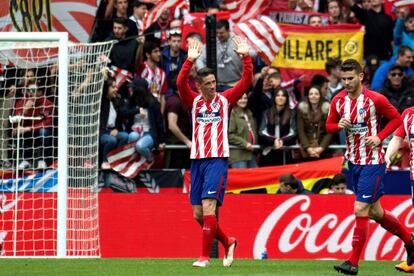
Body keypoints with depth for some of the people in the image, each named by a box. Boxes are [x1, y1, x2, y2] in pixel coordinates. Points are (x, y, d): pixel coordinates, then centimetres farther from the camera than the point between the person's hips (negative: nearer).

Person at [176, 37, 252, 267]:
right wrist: (190, 61, -22)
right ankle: (227, 242, 27)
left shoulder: (224, 99, 4)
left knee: (208, 207, -15)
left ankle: (205, 256, -12)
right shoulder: (194, 101, 7)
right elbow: (181, 84, -10)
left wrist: (246, 57, -16)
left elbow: (246, 82, -5)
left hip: (218, 160, -4)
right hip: (197, 160, 4)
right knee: (198, 214, 6)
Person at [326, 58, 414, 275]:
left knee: (360, 210, -12)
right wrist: (339, 125, -12)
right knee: (374, 212, 15)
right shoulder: (338, 101, 1)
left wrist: (379, 137, -15)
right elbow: (329, 126, 11)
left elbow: (396, 118, -3)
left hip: (372, 162, -6)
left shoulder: (375, 99, -14)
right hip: (353, 161, 6)